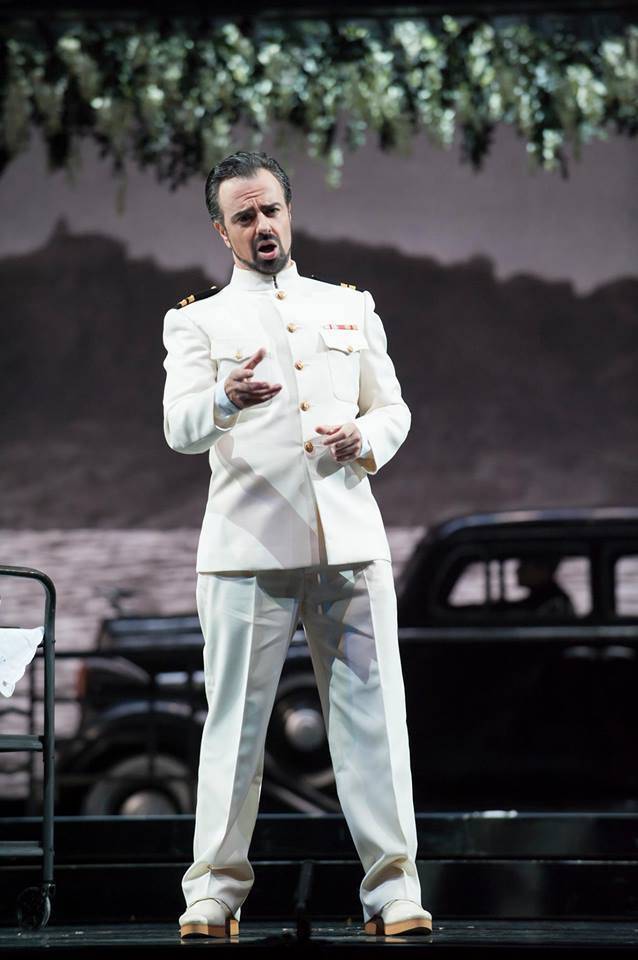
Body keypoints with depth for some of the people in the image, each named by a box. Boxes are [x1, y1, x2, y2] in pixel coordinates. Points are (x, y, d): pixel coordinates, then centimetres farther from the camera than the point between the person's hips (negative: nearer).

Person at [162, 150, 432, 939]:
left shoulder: (351, 308, 19)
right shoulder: (198, 321, 9)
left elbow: (394, 409, 20)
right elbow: (180, 428, -6)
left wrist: (366, 438, -4)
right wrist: (226, 400, -29)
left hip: (350, 540, 2)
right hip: (247, 547, -2)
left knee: (373, 712, -2)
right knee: (234, 718, -1)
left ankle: (392, 887, 0)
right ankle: (215, 890, 5)